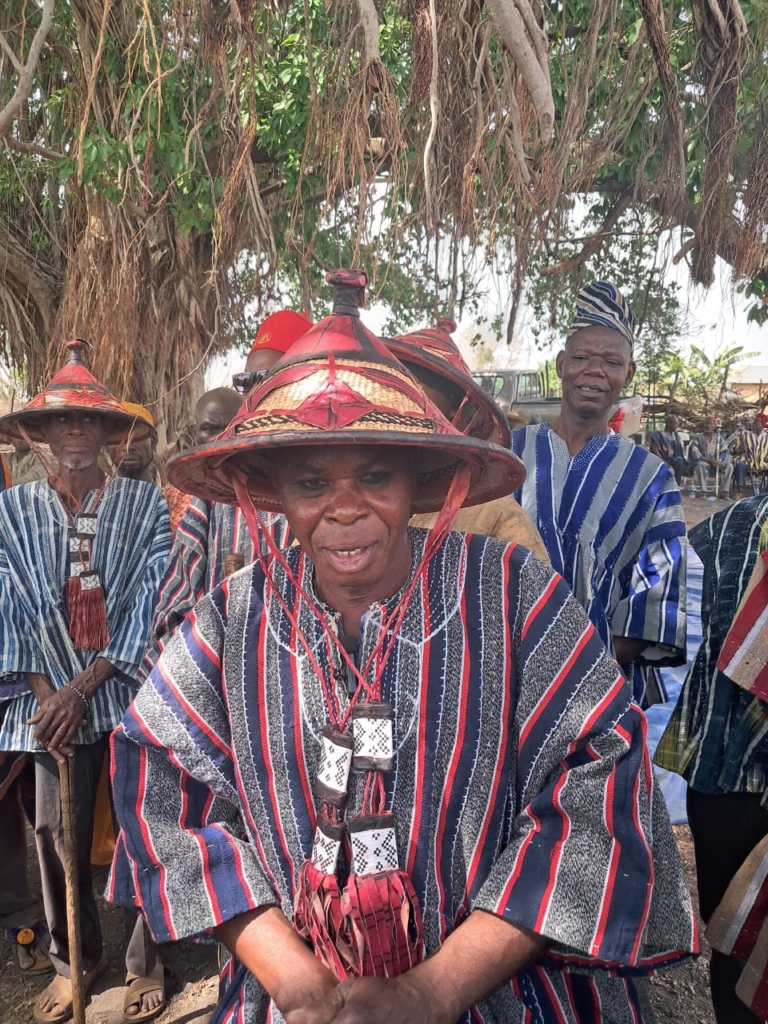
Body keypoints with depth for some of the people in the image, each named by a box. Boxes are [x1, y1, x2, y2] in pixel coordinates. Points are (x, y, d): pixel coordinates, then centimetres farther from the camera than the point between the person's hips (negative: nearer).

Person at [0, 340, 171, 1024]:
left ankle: (144, 962, 29)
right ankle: (75, 960, 35)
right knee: (56, 837, 11)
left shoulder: (145, 504, -1)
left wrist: (81, 689, -11)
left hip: (129, 694, -1)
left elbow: (149, 603, -7)